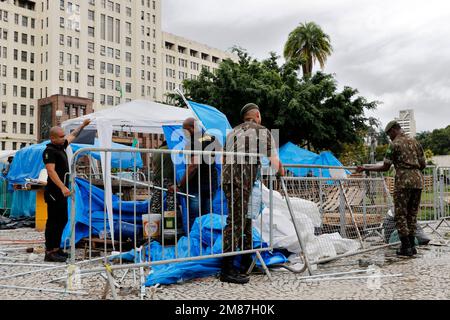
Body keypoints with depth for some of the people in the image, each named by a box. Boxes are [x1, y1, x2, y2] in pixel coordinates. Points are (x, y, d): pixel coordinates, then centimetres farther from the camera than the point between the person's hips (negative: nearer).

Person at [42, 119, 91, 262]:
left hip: (62, 192, 10)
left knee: (62, 220, 14)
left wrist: (83, 125, 37)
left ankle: (56, 248, 23)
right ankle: (49, 252, -1)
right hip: (54, 192, -10)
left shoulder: (61, 146, 12)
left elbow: (73, 135, 31)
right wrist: (62, 187, -33)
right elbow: (51, 171, -25)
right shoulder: (49, 151, -14)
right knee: (53, 222, -6)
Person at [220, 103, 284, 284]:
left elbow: (223, 159, 26)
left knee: (245, 218, 17)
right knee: (236, 221, -9)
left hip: (227, 176, 7)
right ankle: (226, 270, -9)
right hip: (244, 178, -7)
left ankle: (247, 263, 26)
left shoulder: (233, 132, 25)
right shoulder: (263, 131, 7)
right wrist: (281, 171, 23)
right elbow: (274, 162, 4)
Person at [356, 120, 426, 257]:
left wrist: (365, 168, 3)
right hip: (418, 180, 6)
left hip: (404, 181, -6)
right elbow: (423, 164, 15)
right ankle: (412, 245, 14)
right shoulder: (415, 142, 14)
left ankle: (406, 247, -1)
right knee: (412, 214, 13)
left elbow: (385, 167, -4)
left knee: (401, 215, 1)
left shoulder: (395, 144, -3)